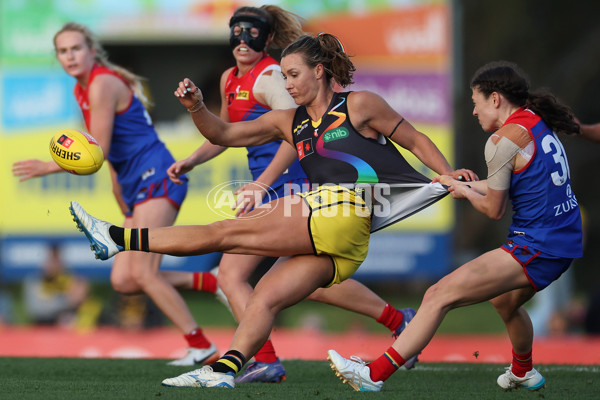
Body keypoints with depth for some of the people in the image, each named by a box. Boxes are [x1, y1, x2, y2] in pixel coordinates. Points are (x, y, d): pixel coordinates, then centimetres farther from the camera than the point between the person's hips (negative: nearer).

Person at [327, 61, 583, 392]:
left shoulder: (504, 140, -13)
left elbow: (493, 210, -7)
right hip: (565, 241, 9)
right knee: (504, 299, 37)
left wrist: (465, 192, 13)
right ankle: (523, 372, 59)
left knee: (439, 296, -11)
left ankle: (375, 374, -15)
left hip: (536, 249, -9)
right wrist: (462, 184, 30)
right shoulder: (537, 124, 12)